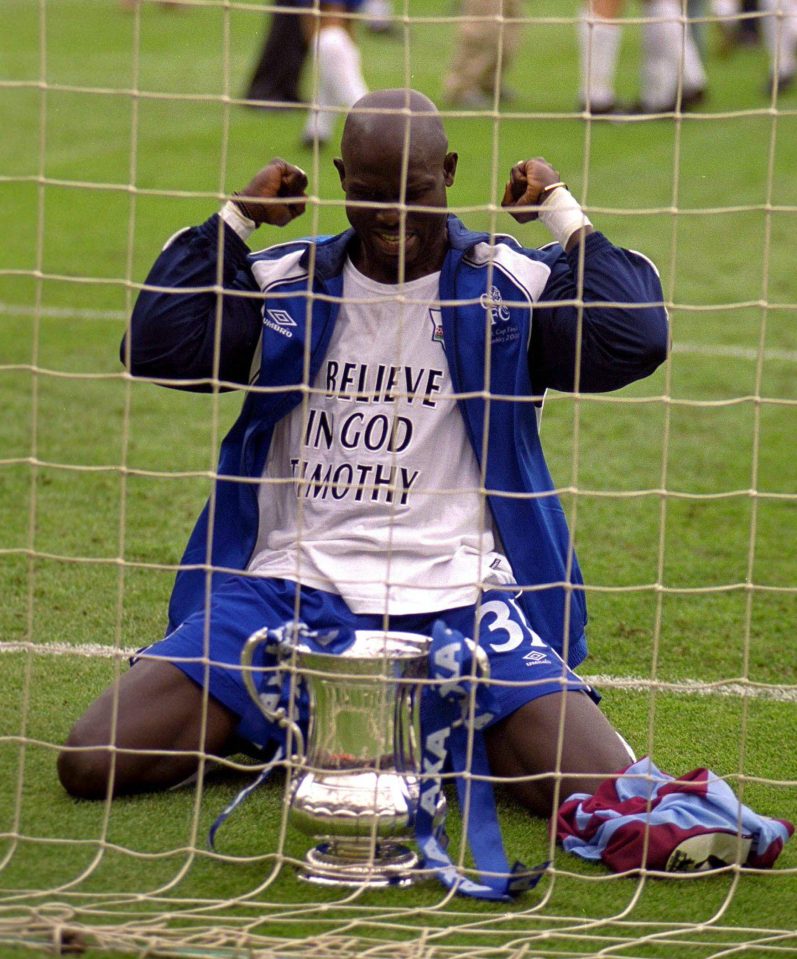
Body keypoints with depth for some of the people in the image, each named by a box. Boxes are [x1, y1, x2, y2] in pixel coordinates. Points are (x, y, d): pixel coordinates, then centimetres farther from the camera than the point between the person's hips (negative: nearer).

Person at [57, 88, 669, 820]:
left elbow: (634, 342, -10)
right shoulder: (285, 285, 11)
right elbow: (159, 351, -3)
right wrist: (236, 218, 0)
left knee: (601, 796, -24)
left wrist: (562, 211, -4)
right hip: (292, 589, 1)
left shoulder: (509, 287, 6)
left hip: (456, 598, -1)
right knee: (94, 764, -17)